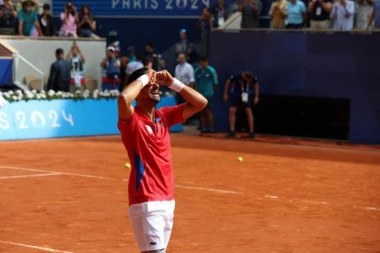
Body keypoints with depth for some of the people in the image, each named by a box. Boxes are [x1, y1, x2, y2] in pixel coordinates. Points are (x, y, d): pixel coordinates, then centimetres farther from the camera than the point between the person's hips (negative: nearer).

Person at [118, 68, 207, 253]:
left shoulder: (164, 116, 11)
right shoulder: (131, 120, -10)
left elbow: (200, 103, 11)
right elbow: (123, 99, -33)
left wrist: (172, 82, 1)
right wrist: (144, 78, -16)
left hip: (168, 200, 8)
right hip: (146, 202, -8)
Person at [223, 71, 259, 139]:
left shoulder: (253, 78, -19)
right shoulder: (236, 76, -25)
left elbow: (256, 85, 3)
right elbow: (228, 82, -7)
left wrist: (256, 96, -2)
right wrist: (225, 94, -2)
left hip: (247, 95, 0)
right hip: (235, 95, 0)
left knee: (249, 111, -10)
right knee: (232, 111, -10)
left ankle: (251, 132, -6)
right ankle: (232, 131, -4)